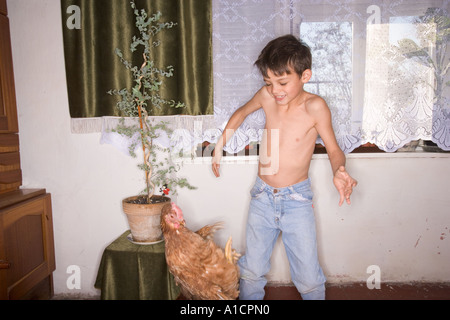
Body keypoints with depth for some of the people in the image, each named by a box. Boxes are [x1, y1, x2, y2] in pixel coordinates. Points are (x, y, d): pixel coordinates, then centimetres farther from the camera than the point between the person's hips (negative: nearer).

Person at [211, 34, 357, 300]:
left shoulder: (315, 106, -15)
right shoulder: (267, 96, -5)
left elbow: (334, 148, -5)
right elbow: (242, 112, 16)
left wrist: (338, 170, -27)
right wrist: (220, 145, 15)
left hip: (297, 200, -3)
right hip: (263, 197, 3)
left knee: (309, 280, 5)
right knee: (252, 272, 12)